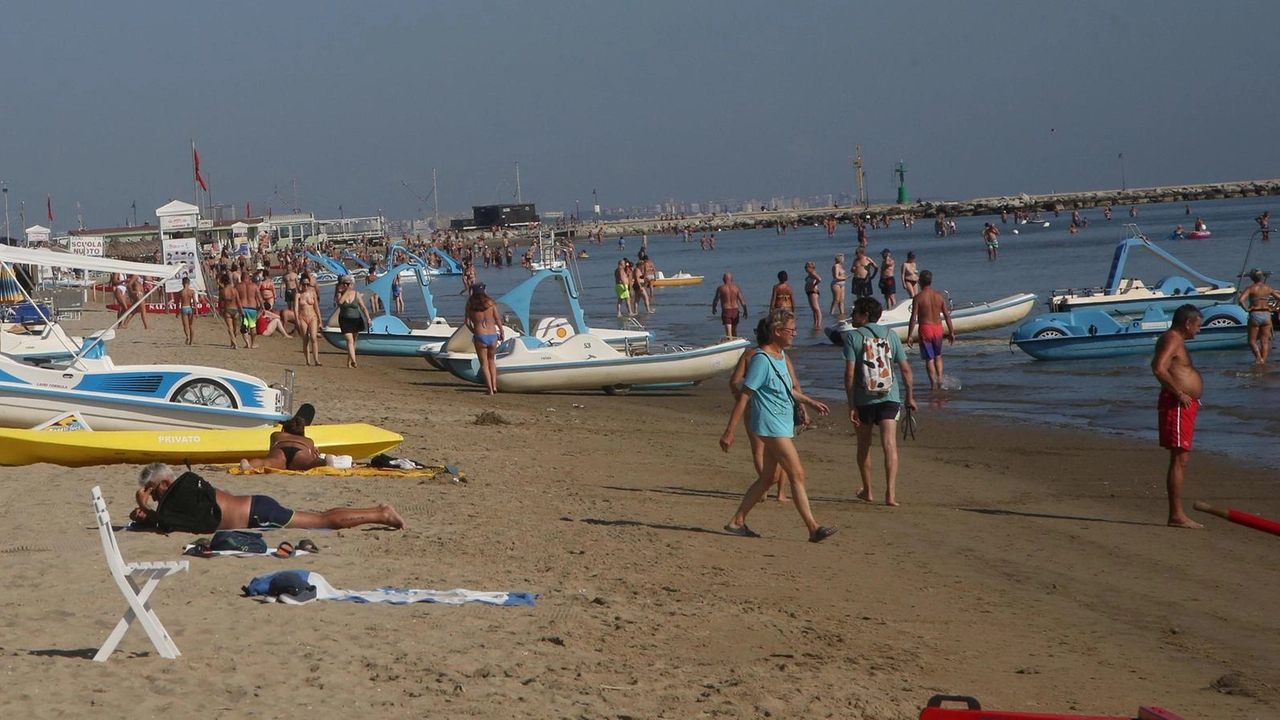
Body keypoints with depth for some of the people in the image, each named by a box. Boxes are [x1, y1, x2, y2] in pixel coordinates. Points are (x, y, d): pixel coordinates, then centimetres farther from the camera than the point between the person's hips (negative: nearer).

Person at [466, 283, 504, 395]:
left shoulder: (470, 304, 1)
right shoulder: (490, 302, 1)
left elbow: (468, 323, 1)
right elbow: (498, 319, 1)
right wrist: (501, 332, 14)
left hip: (479, 337, -1)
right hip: (492, 336, 1)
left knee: (484, 364, 6)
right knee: (491, 361, 20)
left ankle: (490, 389, -1)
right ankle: (494, 386, 11)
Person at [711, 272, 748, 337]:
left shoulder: (720, 288, -6)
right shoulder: (736, 288, -2)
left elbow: (716, 300, -2)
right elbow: (742, 300, -3)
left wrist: (713, 308, 16)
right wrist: (745, 310, 7)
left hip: (726, 311, -3)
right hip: (735, 310, 3)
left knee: (728, 332, -6)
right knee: (734, 331, 20)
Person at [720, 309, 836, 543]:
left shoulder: (781, 355, 12)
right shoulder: (762, 359, -16)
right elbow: (744, 396, -17)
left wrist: (810, 402, 32)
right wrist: (729, 433, -18)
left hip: (782, 425, 10)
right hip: (771, 426, -10)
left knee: (767, 478, 12)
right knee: (797, 475, -11)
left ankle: (737, 521, 19)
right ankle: (814, 529, -12)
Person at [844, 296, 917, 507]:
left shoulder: (853, 336, -4)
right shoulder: (890, 335, 6)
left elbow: (850, 373, -10)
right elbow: (906, 369, 6)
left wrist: (851, 405, -8)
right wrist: (909, 396, 17)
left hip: (863, 399, -1)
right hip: (890, 397, 1)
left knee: (864, 446, 16)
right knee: (890, 444, -6)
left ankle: (867, 491, 27)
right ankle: (890, 492, -20)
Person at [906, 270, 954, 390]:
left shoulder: (918, 297, -10)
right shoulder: (939, 296, 0)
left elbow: (913, 318, -11)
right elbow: (947, 315, 2)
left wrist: (909, 335, -5)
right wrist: (951, 332, 11)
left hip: (925, 328, -3)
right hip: (938, 327, 3)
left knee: (929, 358, 5)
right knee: (938, 355, 21)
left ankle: (933, 383, 3)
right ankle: (939, 377, 5)